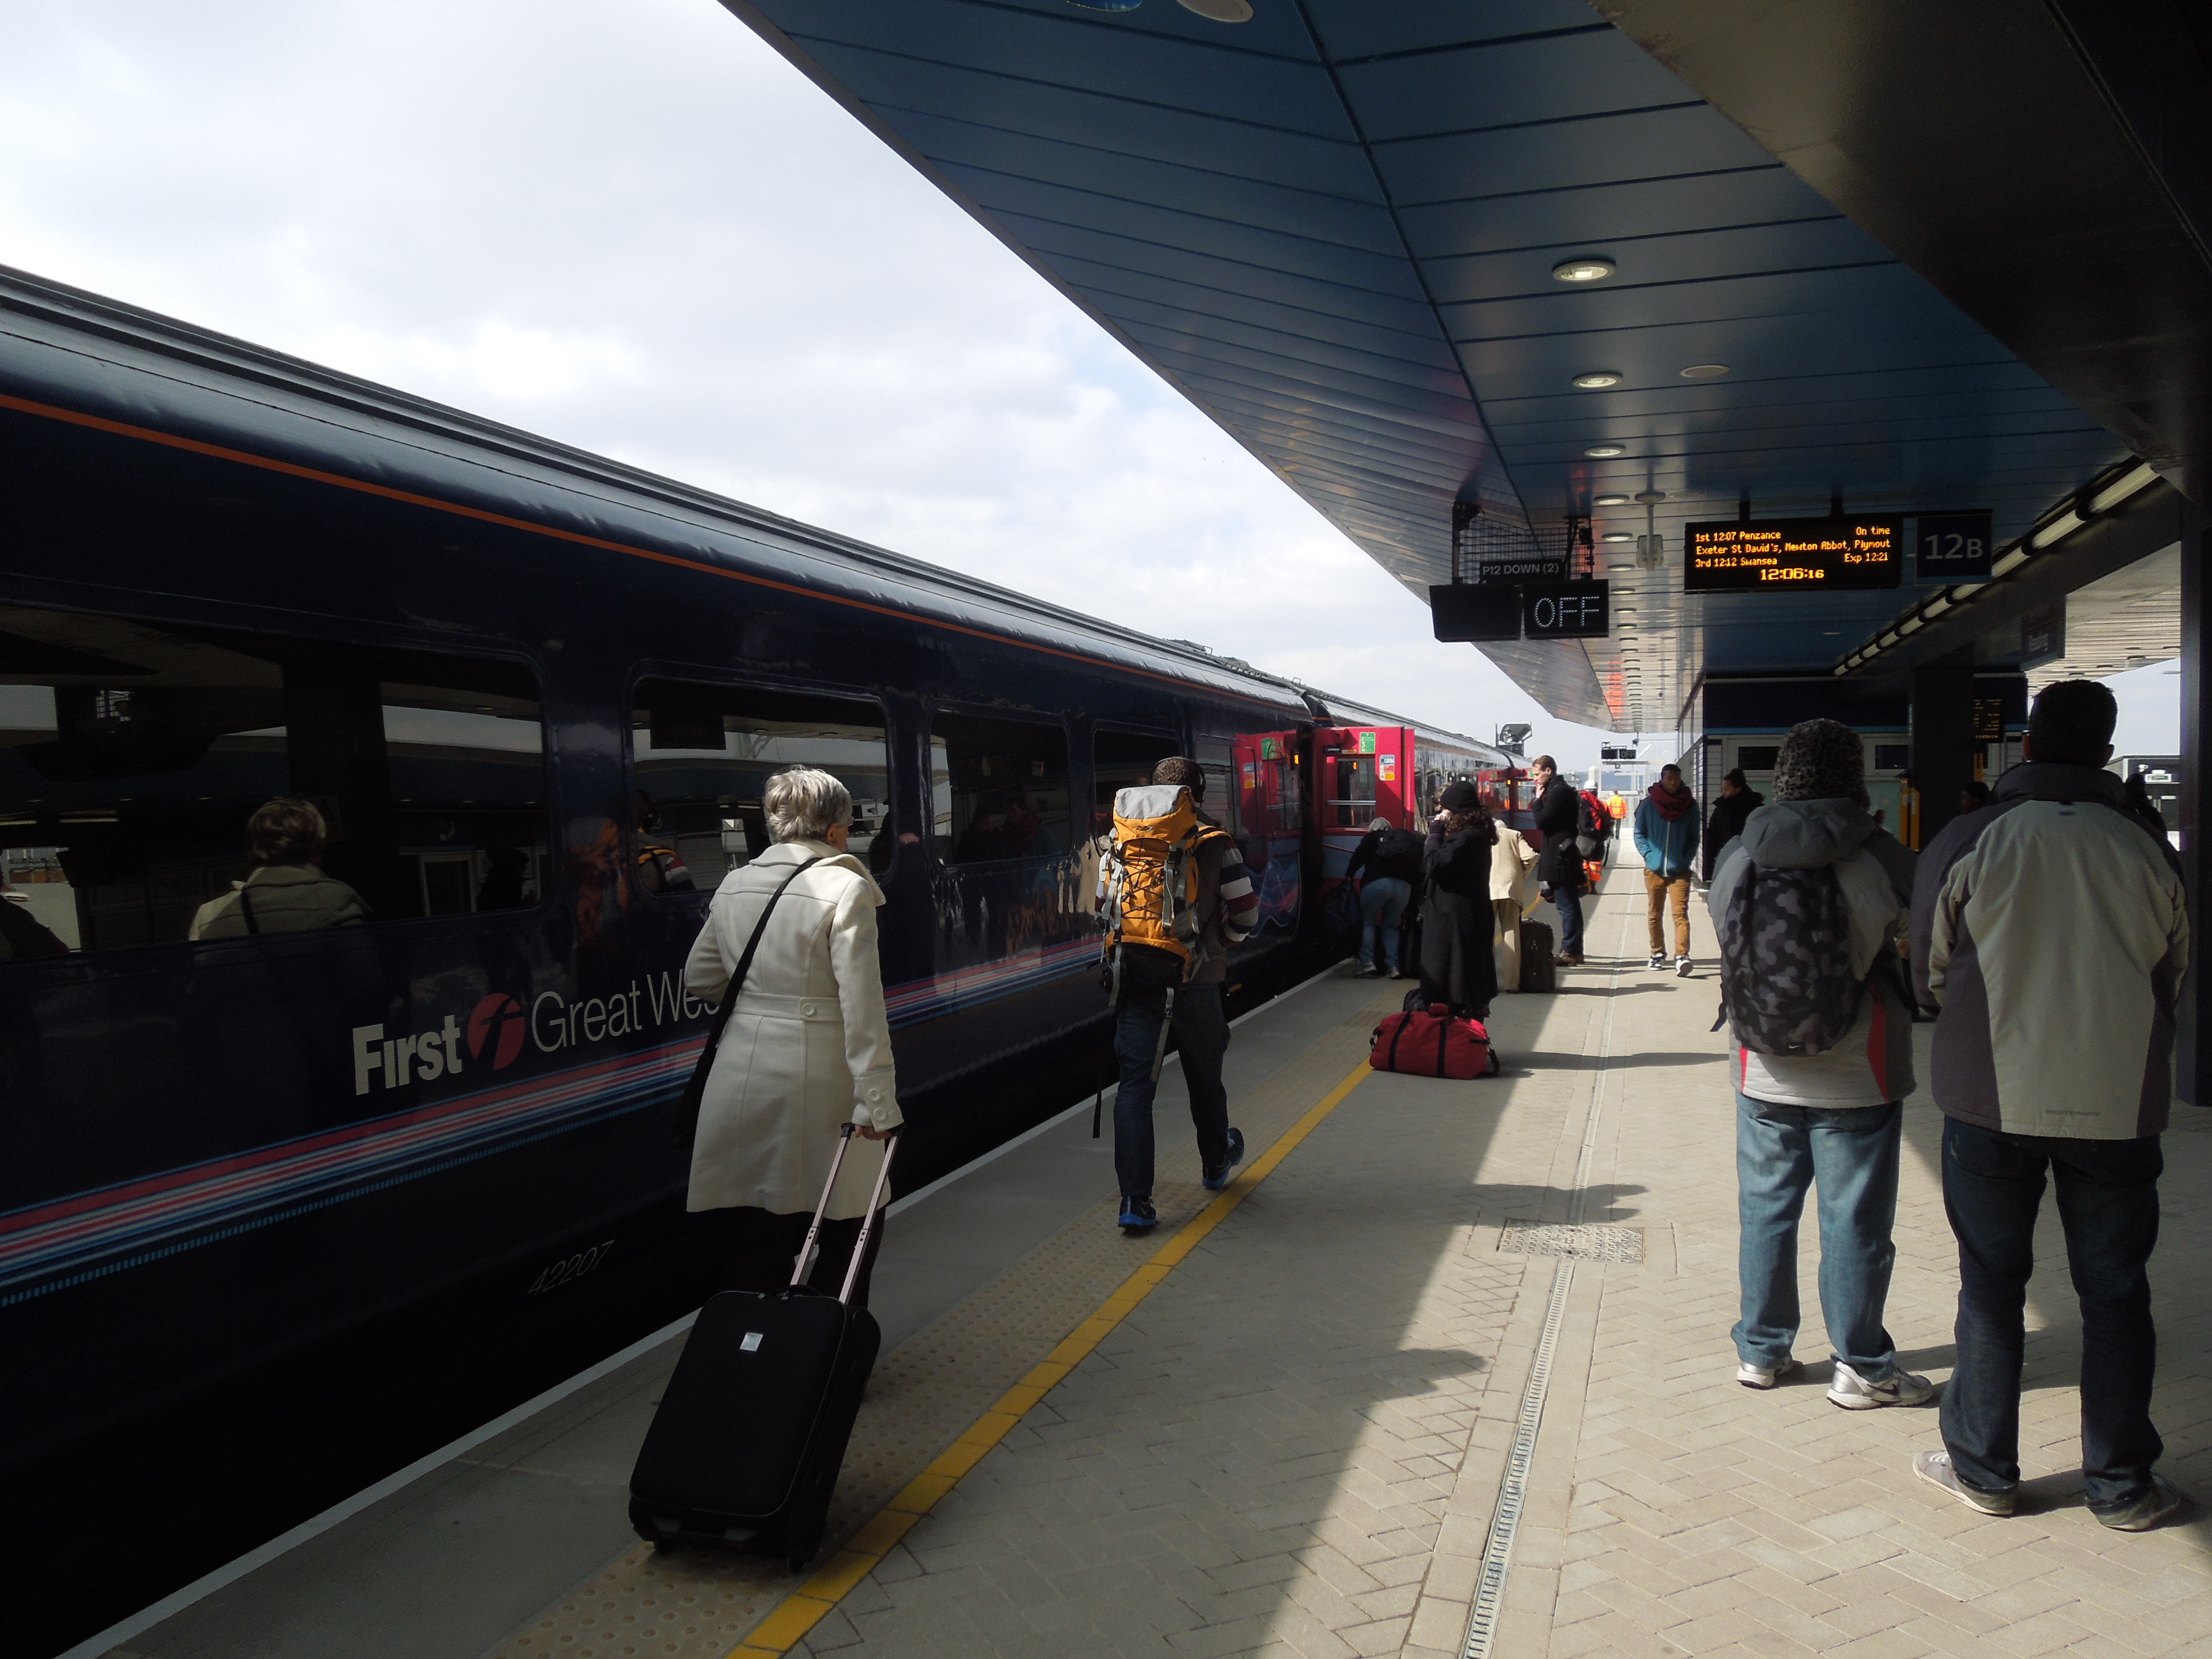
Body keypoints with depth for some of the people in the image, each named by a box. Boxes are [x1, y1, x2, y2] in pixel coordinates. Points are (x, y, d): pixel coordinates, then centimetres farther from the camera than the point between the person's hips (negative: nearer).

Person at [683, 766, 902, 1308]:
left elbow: (699, 979, 18)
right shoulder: (845, 888, -10)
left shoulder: (733, 886, 8)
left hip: (743, 1075, 6)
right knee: (852, 1223, 9)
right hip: (817, 1078, -5)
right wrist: (877, 1099, -12)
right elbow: (862, 1003, -14)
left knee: (753, 1233, 12)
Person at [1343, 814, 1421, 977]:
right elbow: (1418, 865, 21)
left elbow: (1359, 856, 0)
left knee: (1368, 922, 10)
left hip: (1377, 883, -4)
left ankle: (1368, 964, -3)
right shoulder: (1406, 838, 27)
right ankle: (1393, 967, 5)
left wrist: (1349, 875, 9)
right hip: (1404, 886, 4)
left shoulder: (1371, 838, 17)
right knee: (1391, 926, 15)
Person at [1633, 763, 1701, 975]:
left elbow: (1694, 837, 11)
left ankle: (1682, 956, -20)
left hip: (1680, 871, -1)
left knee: (1681, 913, -12)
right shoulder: (1648, 804, 2)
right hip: (1654, 870, 1)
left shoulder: (1690, 805, 4)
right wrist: (1649, 855, -5)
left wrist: (1687, 859, -3)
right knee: (1654, 915, 10)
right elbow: (1639, 833, 9)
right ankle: (1658, 953, 24)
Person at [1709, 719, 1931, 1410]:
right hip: (1856, 1078, -3)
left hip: (1763, 1074, 3)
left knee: (1764, 1211, 14)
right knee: (1855, 1223, 7)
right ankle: (1861, 1367, 18)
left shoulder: (1735, 857, -3)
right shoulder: (1883, 859, -13)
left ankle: (1761, 1351, 24)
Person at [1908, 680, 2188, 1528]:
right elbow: (2172, 980, 9)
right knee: (2116, 1293, 12)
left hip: (1993, 1099, -1)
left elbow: (1929, 973, 0)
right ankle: (2123, 1484, 22)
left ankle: (1983, 1469, 19)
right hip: (2120, 1102, 1)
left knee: (1991, 1284, 10)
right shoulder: (2148, 852, -4)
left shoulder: (1966, 843, -8)